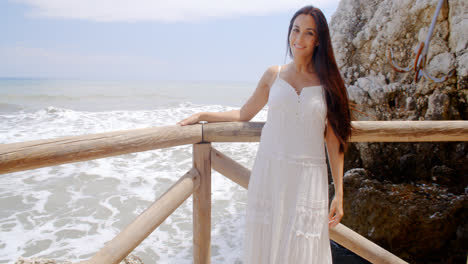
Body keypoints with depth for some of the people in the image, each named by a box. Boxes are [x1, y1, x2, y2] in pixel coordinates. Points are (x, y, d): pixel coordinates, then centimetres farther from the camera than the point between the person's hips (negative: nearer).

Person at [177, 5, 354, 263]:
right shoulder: (274, 74, 5)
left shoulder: (328, 82, 1)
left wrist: (339, 193, -1)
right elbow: (244, 114, 16)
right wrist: (201, 115, 12)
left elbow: (334, 141, 1)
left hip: (308, 178, -1)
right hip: (268, 173, 1)